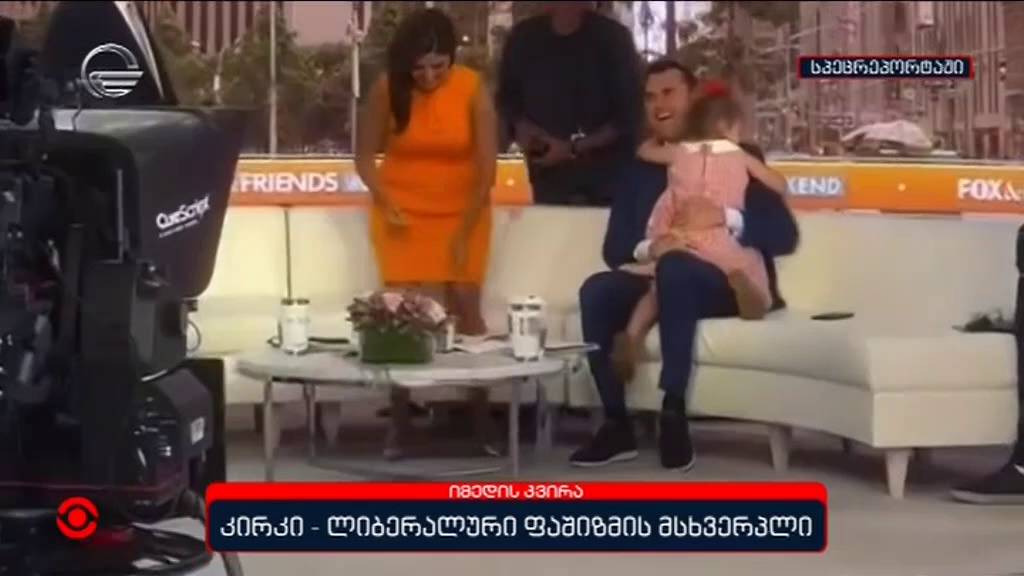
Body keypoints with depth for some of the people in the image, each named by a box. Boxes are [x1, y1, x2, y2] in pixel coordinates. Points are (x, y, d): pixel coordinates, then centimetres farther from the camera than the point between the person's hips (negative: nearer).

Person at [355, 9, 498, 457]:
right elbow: (365, 156, 0)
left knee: (465, 309, -6)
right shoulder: (386, 89, -10)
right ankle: (402, 424, -1)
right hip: (403, 215, 0)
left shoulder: (474, 90, -13)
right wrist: (386, 203, -15)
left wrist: (465, 232, -15)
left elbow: (486, 167, -12)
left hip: (461, 215, 0)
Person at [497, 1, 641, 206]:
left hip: (608, 177, -3)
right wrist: (522, 127, -6)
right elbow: (507, 97, 16)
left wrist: (575, 148, -16)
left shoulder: (612, 36, -6)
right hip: (549, 177, 3)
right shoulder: (524, 37, 4)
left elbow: (628, 114, -6)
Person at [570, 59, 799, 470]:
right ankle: (617, 426, -22)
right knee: (597, 289, -25)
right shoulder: (638, 169, 17)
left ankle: (673, 414, -34)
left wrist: (725, 217, -21)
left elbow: (785, 235, -5)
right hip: (662, 284, 4)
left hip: (733, 287, -4)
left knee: (675, 267, -36)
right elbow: (614, 247, 6)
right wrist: (647, 250, -17)